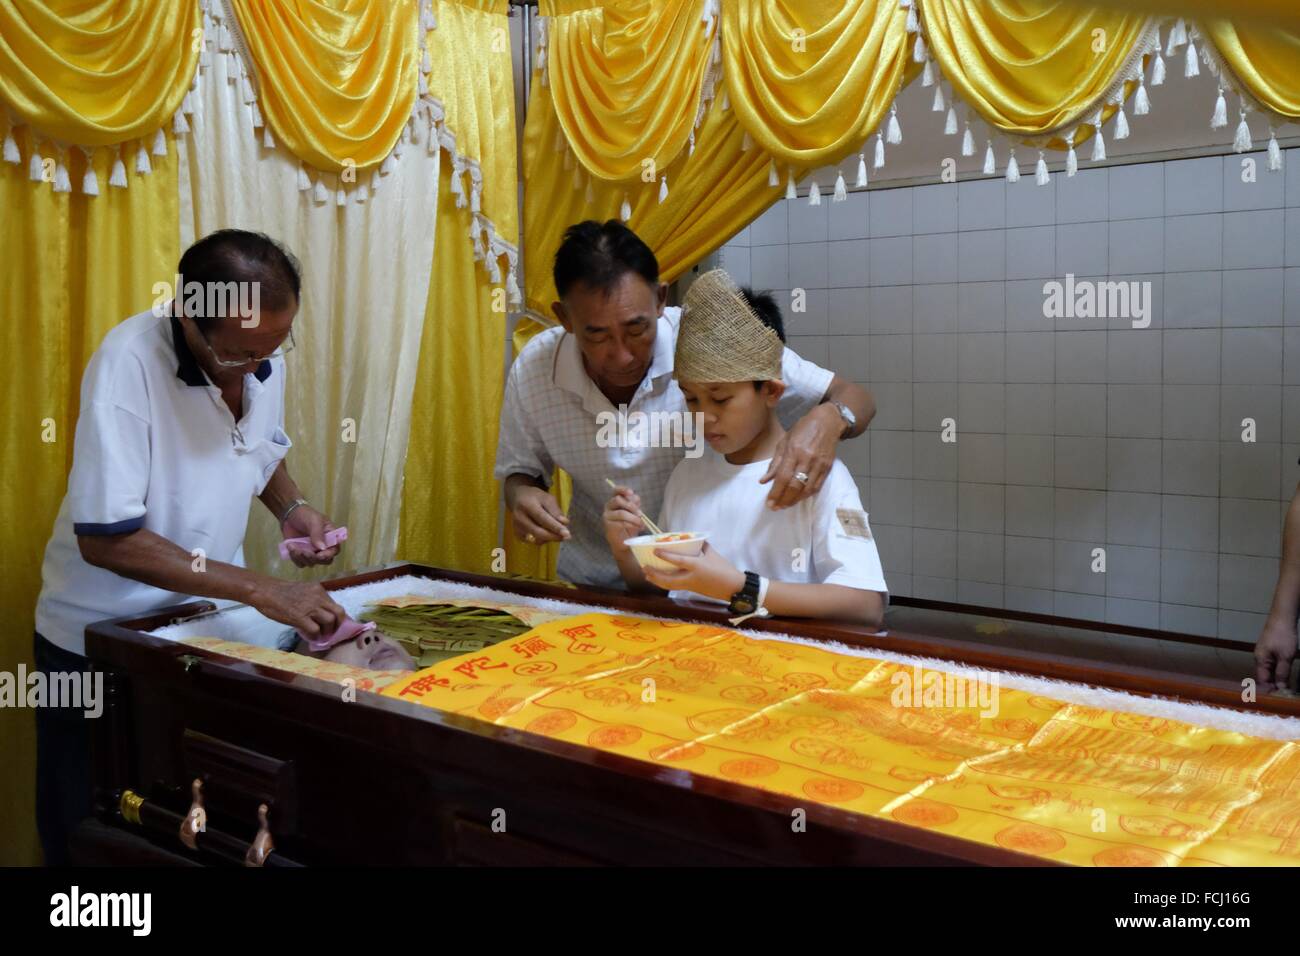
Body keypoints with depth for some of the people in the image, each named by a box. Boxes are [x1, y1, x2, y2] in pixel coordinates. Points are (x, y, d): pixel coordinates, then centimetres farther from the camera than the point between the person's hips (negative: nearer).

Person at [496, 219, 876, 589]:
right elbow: (520, 472, 6)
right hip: (592, 587, 1)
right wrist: (523, 495, -16)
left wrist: (826, 419, -33)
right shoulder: (532, 369, -11)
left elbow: (853, 398, -11)